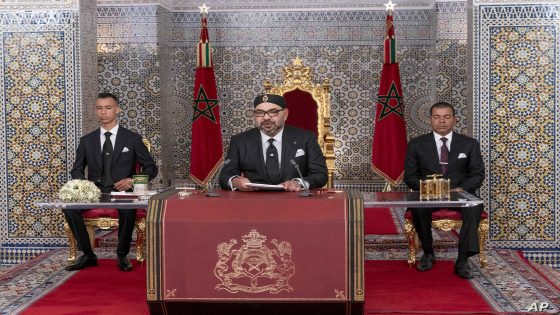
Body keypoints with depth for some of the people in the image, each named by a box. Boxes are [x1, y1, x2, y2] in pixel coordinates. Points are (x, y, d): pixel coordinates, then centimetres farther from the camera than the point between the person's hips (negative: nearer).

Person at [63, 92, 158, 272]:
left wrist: (133, 180, -11)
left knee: (129, 209, -37)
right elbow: (76, 170, 19)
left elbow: (151, 168, 8)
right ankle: (88, 255, -12)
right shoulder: (87, 141, 14)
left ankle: (122, 255, -14)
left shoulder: (132, 139, 7)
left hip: (121, 192, -2)